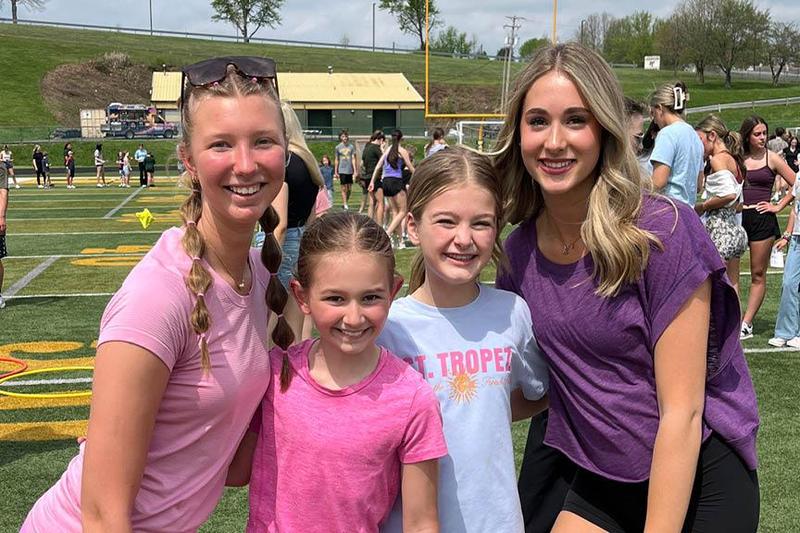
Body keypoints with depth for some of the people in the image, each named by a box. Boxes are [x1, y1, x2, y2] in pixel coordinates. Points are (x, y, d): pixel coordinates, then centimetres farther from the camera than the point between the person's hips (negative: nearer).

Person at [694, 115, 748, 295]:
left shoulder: (718, 159, -11)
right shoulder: (734, 160, 16)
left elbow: (729, 194, -24)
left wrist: (702, 206, -12)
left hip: (719, 228, -10)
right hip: (735, 229, 10)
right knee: (732, 287, 13)